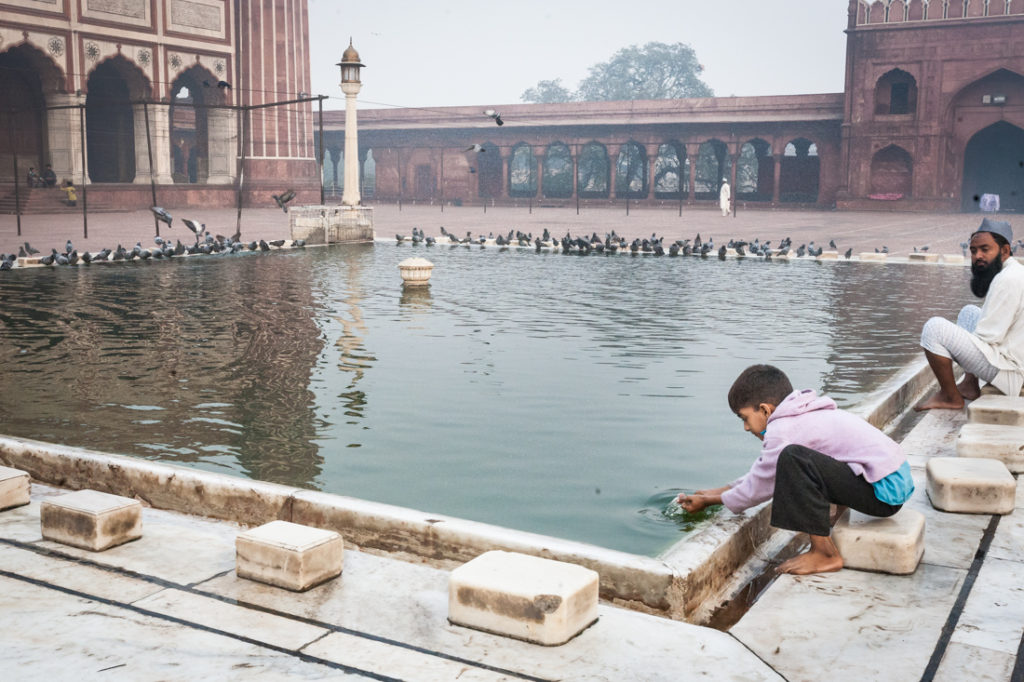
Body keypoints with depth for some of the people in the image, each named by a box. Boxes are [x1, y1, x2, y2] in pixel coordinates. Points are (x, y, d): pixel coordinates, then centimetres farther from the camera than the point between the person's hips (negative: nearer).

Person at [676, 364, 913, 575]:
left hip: (885, 491, -10)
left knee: (793, 459, -25)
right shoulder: (800, 417, 15)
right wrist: (716, 492, 23)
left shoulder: (782, 430, -14)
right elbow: (761, 473, 23)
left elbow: (758, 487, -6)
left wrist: (708, 501, 7)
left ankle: (825, 553, -17)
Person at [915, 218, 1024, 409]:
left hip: (1008, 375, -11)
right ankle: (970, 385, 17)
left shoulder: (1008, 280, -19)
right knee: (969, 312, 29)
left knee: (934, 327, -17)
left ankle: (950, 397, -4)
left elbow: (988, 337, -20)